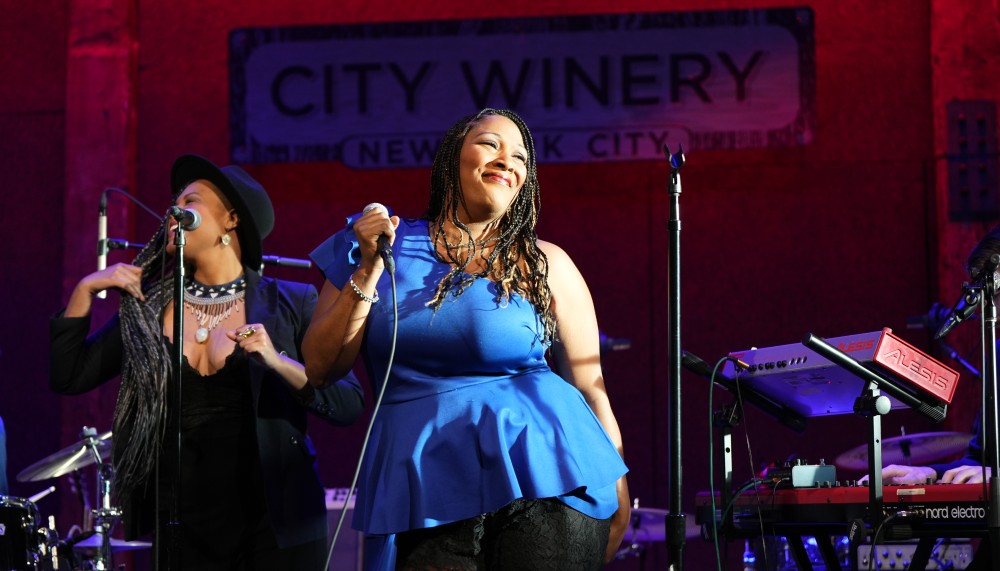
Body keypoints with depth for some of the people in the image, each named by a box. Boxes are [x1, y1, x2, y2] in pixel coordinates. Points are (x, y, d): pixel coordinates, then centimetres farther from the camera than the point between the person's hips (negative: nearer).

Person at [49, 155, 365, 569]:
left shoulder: (291, 304, -1)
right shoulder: (146, 308, 9)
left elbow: (349, 405, -7)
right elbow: (67, 376, 7)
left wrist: (278, 362, -21)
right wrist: (85, 291, -1)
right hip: (181, 530, 3)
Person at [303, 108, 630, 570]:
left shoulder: (546, 266, 8)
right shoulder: (384, 244, 11)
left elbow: (590, 386, 8)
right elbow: (321, 368, 6)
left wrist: (618, 492, 1)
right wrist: (368, 271, -4)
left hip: (543, 480, 0)